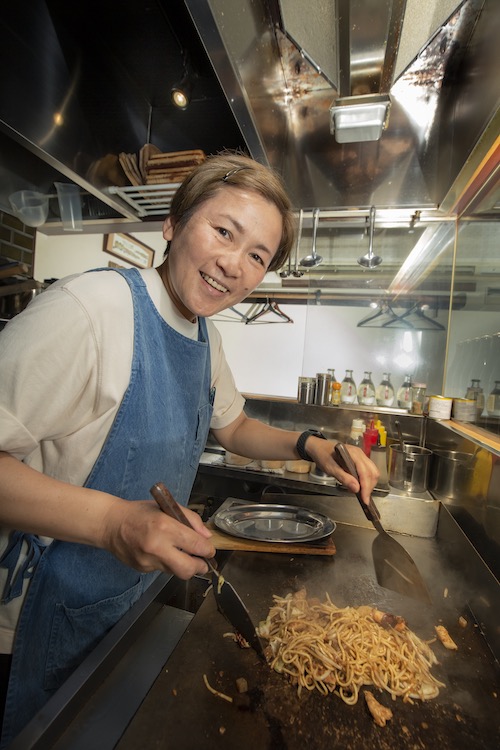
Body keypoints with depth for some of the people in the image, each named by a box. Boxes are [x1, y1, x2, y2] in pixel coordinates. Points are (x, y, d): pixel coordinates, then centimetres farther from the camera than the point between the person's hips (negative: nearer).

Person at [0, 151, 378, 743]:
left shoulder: (206, 337, -3)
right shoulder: (89, 307, -28)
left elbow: (232, 427, 8)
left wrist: (309, 445, -7)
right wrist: (110, 521, -37)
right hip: (52, 616, -6)